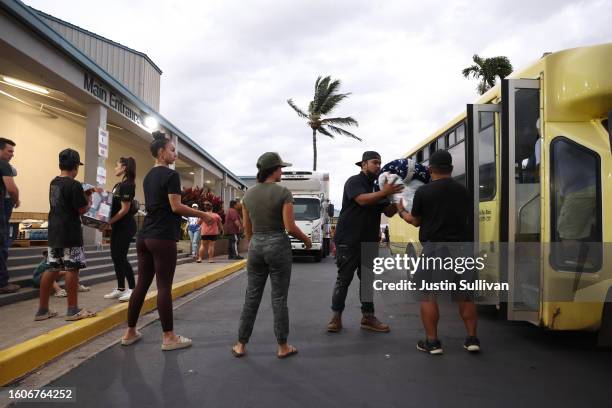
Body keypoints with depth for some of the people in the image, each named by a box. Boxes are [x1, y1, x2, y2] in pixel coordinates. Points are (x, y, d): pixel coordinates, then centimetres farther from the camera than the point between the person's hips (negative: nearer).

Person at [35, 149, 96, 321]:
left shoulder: (53, 183, 11)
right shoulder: (74, 185, -14)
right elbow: (82, 210, -12)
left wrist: (83, 194, 19)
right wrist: (89, 201, 7)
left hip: (54, 232, 8)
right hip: (70, 234, -8)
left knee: (51, 269, 11)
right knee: (72, 269, -2)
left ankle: (42, 309, 16)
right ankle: (73, 310, 5)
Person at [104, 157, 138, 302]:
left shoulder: (127, 185, -15)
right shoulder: (118, 185, 13)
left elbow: (125, 209, -19)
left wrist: (108, 222, -18)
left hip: (126, 226, -9)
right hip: (117, 226, 9)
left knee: (121, 257, -7)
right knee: (115, 257, 11)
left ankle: (132, 289, 1)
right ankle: (120, 289, 19)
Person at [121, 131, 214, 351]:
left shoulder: (148, 176, 16)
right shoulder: (171, 175, -10)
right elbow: (176, 207, -14)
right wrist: (203, 214, -5)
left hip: (145, 236, 8)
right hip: (163, 238, -8)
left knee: (142, 284, 13)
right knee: (164, 287, -3)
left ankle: (130, 332, 20)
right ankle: (168, 337, 5)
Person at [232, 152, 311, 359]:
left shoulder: (248, 194, 4)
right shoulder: (283, 192, -11)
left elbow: (247, 229, 10)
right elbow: (290, 227, -13)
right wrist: (306, 239, 4)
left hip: (255, 246, 5)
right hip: (278, 245, -4)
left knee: (251, 297, 12)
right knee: (279, 299, 4)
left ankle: (241, 345, 19)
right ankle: (282, 347, 15)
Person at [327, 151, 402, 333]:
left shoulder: (377, 187, 16)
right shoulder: (354, 181, -5)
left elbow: (389, 212, 10)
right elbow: (362, 199, -25)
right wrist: (384, 193, -30)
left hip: (369, 242, 7)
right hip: (348, 241, -7)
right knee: (343, 280, -1)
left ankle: (368, 317, 17)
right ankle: (336, 317, 9)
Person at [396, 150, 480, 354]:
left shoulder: (423, 192, -5)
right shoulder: (463, 191, 7)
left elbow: (415, 221, 3)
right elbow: (466, 218, 17)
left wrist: (401, 211, 21)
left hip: (434, 247, -4)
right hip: (461, 246, 4)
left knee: (428, 294, 5)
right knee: (464, 294, 13)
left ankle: (432, 341, 6)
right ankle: (472, 339, 18)